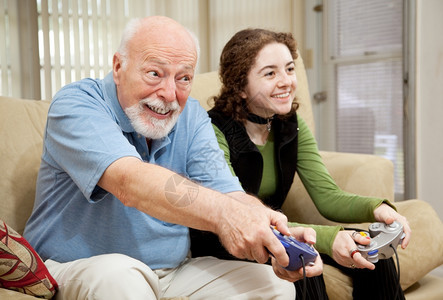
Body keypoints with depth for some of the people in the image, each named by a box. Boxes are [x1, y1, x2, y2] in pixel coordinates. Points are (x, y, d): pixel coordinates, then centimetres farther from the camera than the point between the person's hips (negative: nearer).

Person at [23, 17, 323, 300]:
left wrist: (278, 236, -32)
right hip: (78, 269, -4)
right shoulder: (75, 104, -15)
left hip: (174, 272, 5)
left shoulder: (192, 117, 1)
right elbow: (129, 183, -33)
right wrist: (222, 215, -48)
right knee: (119, 276, -37)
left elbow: (230, 194, -11)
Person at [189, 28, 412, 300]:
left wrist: (376, 208, -29)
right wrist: (326, 238, -40)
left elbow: (327, 195, -8)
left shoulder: (291, 125, -1)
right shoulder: (215, 132, -22)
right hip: (219, 250, -6)